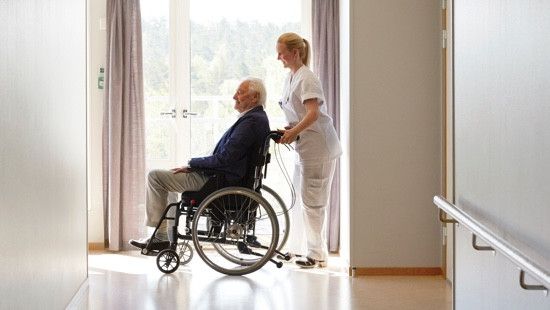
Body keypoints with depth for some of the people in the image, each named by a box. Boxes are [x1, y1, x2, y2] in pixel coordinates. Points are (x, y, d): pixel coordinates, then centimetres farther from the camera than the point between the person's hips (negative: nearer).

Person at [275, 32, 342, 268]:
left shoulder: (306, 78, -15)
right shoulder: (291, 77, 14)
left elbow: (313, 113, -25)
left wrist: (294, 132, -32)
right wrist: (287, 131, 5)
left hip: (319, 147, -10)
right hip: (305, 147, 10)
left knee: (312, 200, -5)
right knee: (303, 198, 14)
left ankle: (317, 254, 4)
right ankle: (316, 251, 23)